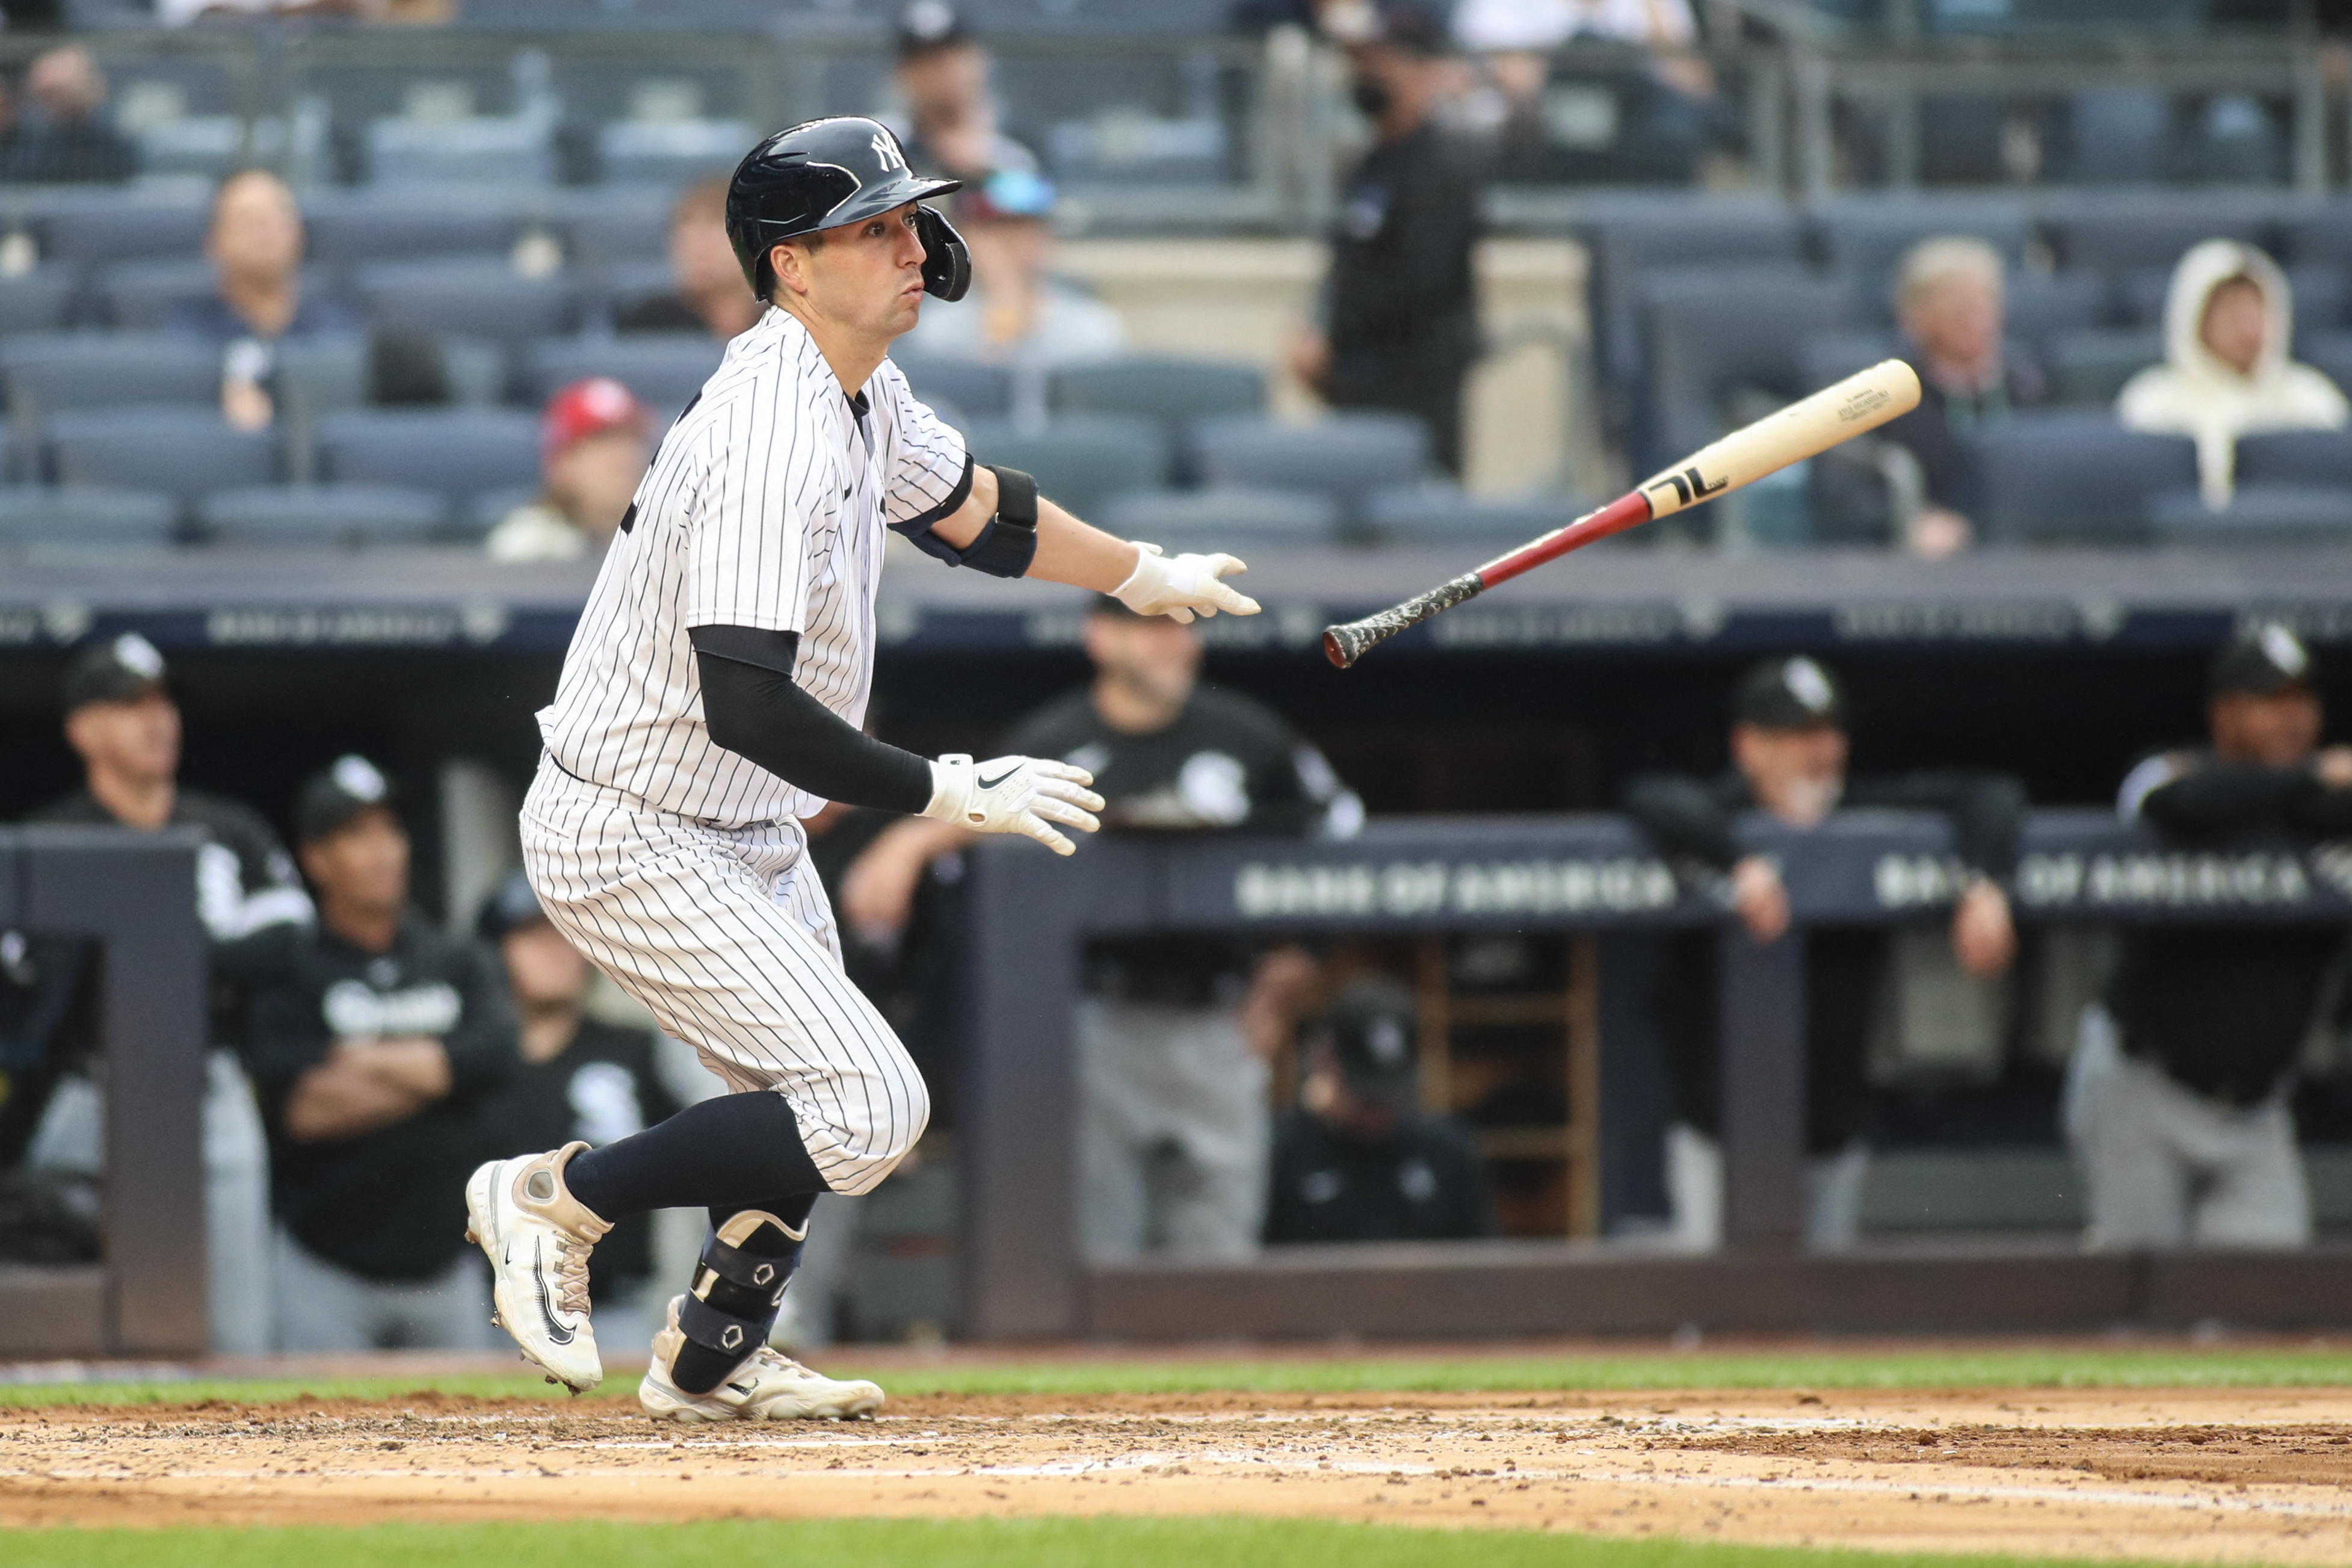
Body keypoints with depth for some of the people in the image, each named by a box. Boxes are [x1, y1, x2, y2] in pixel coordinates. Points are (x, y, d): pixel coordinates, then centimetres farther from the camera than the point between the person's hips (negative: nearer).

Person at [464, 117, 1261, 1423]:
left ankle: (712, 1364, 38)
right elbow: (748, 707, -35)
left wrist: (1144, 574, 36)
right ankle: (559, 1196, -2)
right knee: (867, 1112, -14)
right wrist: (951, 794, -28)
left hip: (742, 836, 10)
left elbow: (970, 507, 25)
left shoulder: (859, 394, 3)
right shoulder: (772, 439, -28)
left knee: (817, 1096, 21)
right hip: (634, 845, -10)